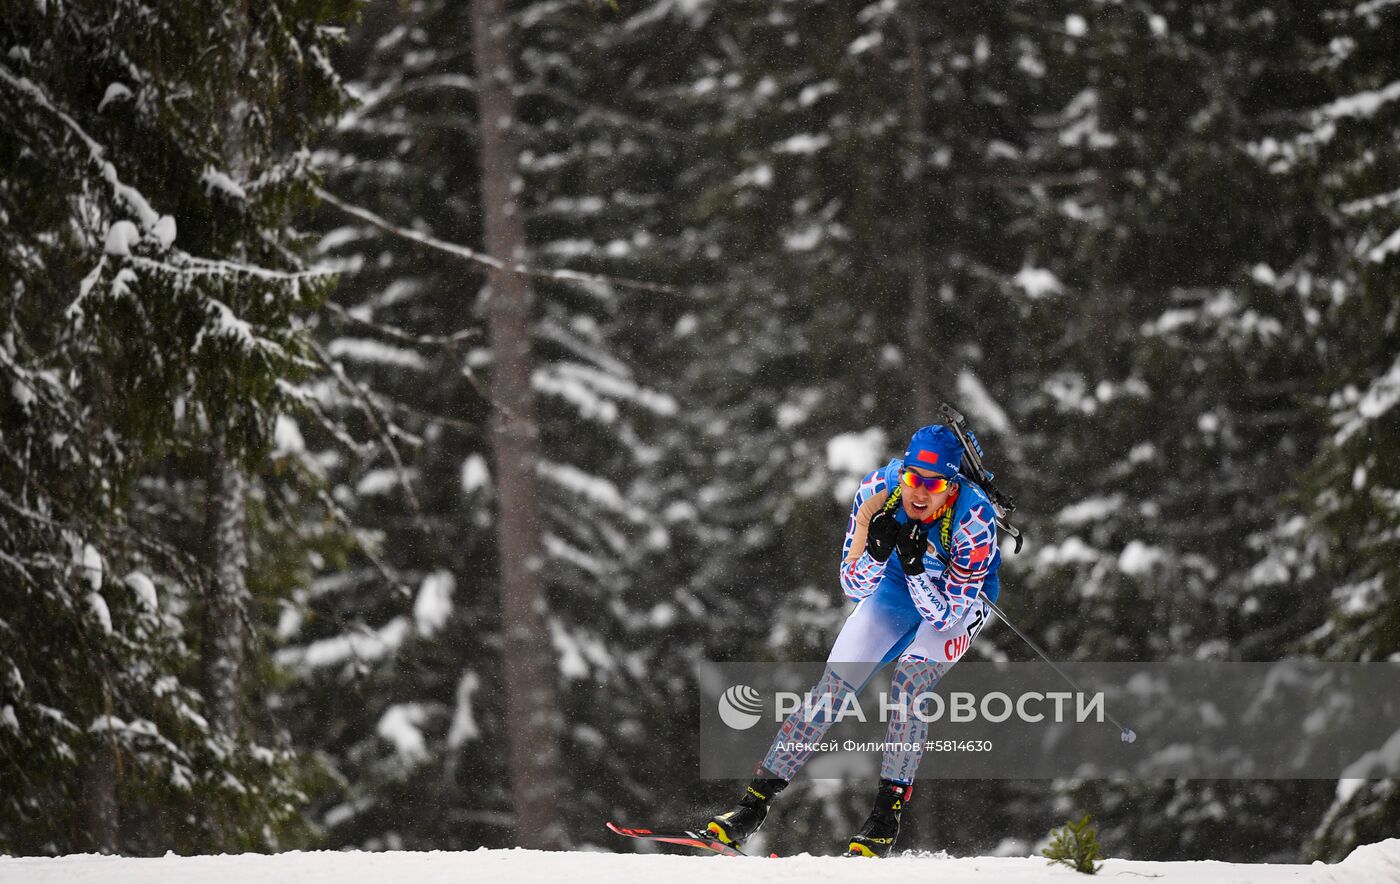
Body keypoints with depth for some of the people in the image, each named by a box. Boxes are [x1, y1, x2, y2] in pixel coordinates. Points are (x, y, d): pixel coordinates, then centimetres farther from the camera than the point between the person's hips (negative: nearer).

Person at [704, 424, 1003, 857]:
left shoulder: (973, 519, -35)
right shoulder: (878, 489, -26)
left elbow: (944, 614, -31)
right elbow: (854, 588, -20)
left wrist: (915, 566, -46)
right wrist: (877, 551, -39)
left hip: (961, 597, -3)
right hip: (897, 584, 3)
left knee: (908, 682, -27)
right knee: (834, 683, -10)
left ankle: (886, 818, -19)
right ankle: (755, 803, -6)